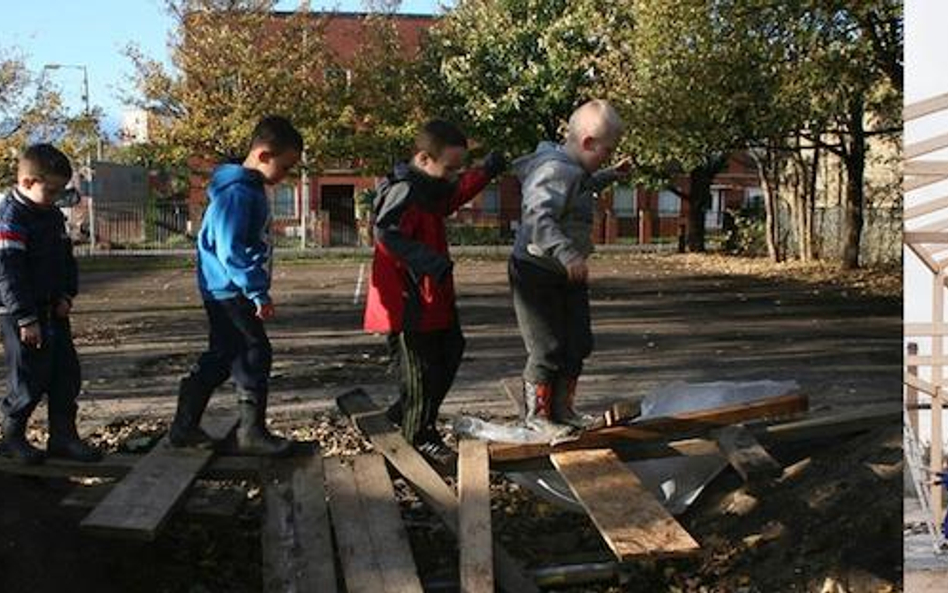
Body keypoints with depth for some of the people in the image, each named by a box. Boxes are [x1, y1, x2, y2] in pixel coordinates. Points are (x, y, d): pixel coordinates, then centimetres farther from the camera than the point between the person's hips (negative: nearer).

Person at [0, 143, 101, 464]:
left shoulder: (53, 215, 10)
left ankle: (63, 437, 17)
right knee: (29, 380, -1)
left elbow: (67, 259, 19)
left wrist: (67, 295, 3)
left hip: (52, 310, 8)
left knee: (67, 375, 8)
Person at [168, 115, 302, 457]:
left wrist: (257, 289, 20)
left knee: (221, 357, 14)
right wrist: (259, 293, -24)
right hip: (230, 289, -10)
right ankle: (252, 432, 4)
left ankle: (185, 426, 22)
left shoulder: (252, 189, 12)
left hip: (225, 291, 10)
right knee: (255, 355, -5)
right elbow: (230, 250, -25)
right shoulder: (238, 193, -20)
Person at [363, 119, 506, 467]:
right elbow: (388, 232, -36)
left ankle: (405, 412, 33)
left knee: (450, 351, 20)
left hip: (434, 298, 10)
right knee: (423, 367, 0)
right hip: (411, 301, -10)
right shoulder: (404, 193, -21)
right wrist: (429, 261, -46)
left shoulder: (432, 187, 11)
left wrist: (486, 173, 18)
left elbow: (457, 194, 31)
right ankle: (420, 435, 17)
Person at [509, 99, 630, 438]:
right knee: (548, 349, -4)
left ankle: (562, 410, 28)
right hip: (536, 272, -10)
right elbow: (539, 219, -37)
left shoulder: (574, 169, 9)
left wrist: (610, 176, 27)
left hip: (566, 275, 10)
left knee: (577, 344, 14)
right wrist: (567, 254, -48)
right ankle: (537, 415, 13)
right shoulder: (555, 171, -24)